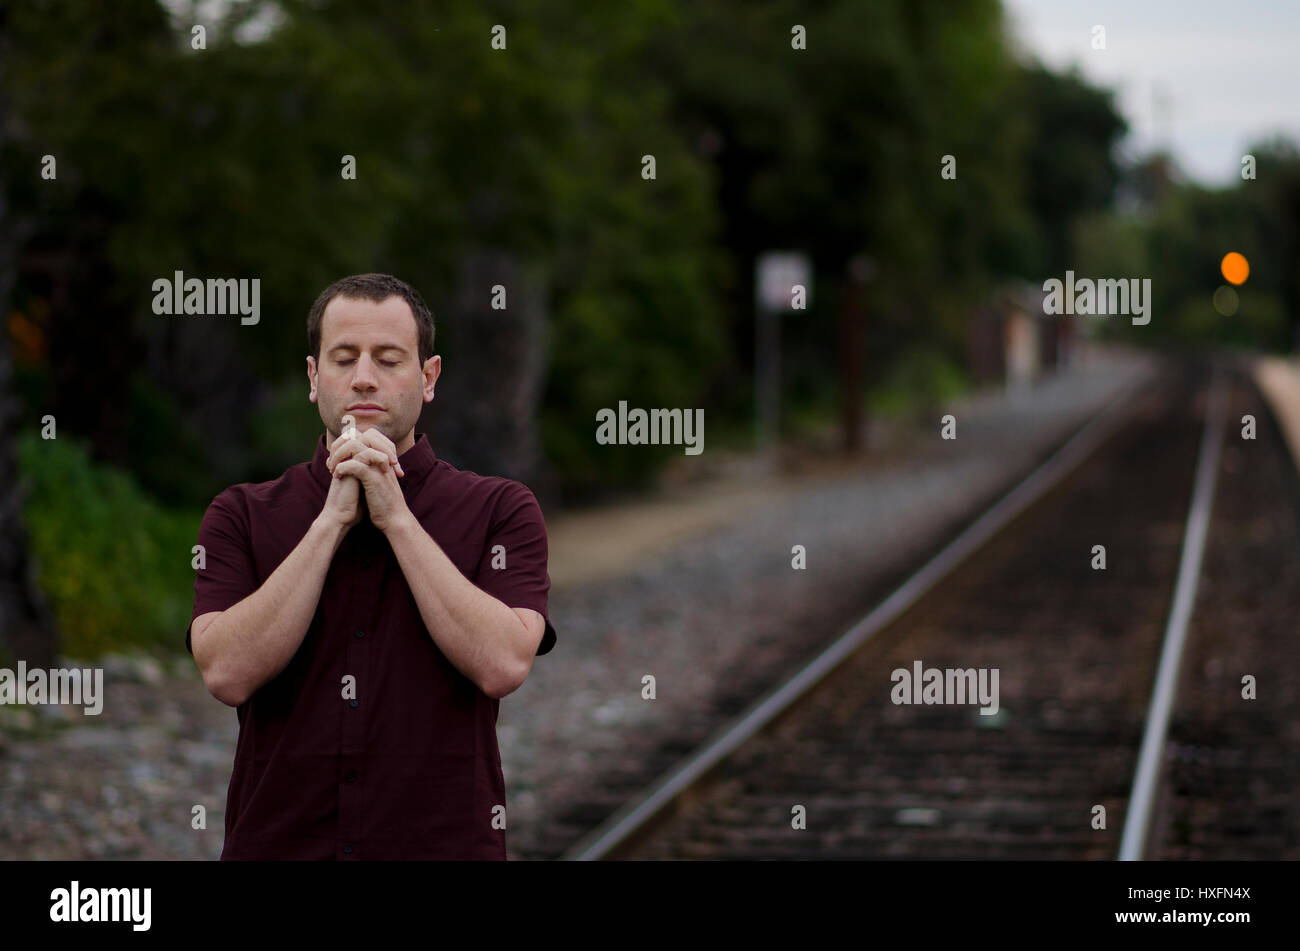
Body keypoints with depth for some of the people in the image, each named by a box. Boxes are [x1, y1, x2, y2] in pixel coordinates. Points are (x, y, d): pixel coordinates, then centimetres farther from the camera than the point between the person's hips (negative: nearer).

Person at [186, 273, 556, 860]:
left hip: (443, 840, -1)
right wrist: (332, 520, -12)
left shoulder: (499, 510, 0)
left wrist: (395, 516, -13)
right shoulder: (241, 516, 3)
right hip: (279, 842, 1)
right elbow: (228, 673, -12)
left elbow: (502, 664, -15)